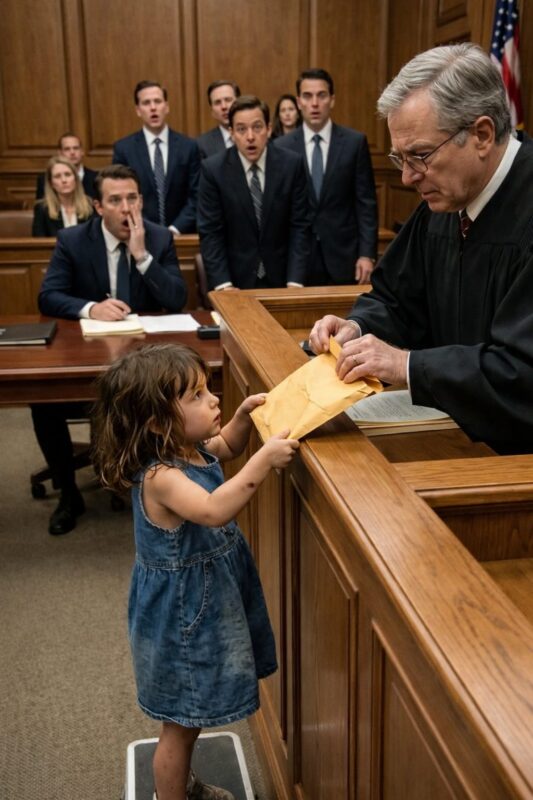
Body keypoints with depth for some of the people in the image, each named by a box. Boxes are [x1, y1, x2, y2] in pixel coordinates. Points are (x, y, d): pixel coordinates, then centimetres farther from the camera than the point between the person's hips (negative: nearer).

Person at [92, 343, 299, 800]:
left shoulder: (191, 449, -3)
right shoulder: (160, 476, -31)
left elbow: (226, 447, 18)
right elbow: (214, 510, -47)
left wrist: (244, 415, 0)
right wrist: (264, 459, -48)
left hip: (206, 605, 10)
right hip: (183, 617, -10)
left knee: (193, 715, 28)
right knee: (180, 722, 11)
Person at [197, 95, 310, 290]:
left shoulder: (292, 164, -3)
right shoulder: (213, 169, -6)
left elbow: (299, 226, -3)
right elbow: (210, 232, -7)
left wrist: (295, 283, -12)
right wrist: (223, 285, -17)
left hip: (281, 278, 1)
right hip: (236, 278, -1)